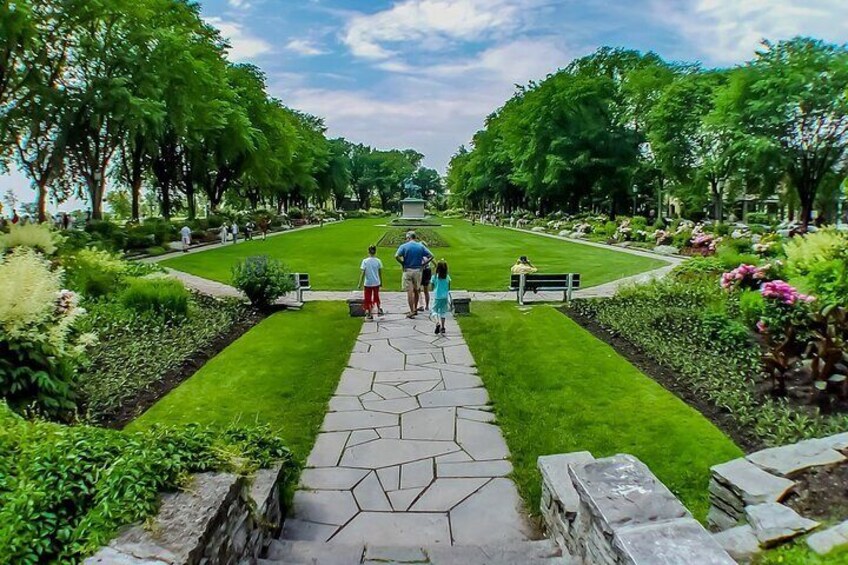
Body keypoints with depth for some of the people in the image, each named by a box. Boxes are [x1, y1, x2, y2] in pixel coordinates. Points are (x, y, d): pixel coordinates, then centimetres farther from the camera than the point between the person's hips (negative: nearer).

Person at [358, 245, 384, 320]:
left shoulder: (365, 261, -9)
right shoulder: (378, 261, -4)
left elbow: (363, 273, -11)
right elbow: (380, 273, 2)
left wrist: (360, 283, -5)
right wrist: (381, 282, 15)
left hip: (368, 283, -2)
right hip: (376, 283, 2)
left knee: (368, 299, 8)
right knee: (376, 297, 22)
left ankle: (370, 314, 10)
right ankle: (379, 309, 10)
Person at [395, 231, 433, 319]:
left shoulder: (404, 246, -5)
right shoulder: (421, 246, 3)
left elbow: (396, 256, -19)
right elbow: (431, 256, -3)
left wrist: (403, 263, -6)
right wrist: (423, 264, 1)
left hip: (407, 270, -3)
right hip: (418, 270, 3)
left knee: (409, 291, -1)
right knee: (416, 290, 16)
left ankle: (412, 312, -4)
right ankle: (415, 309, 27)